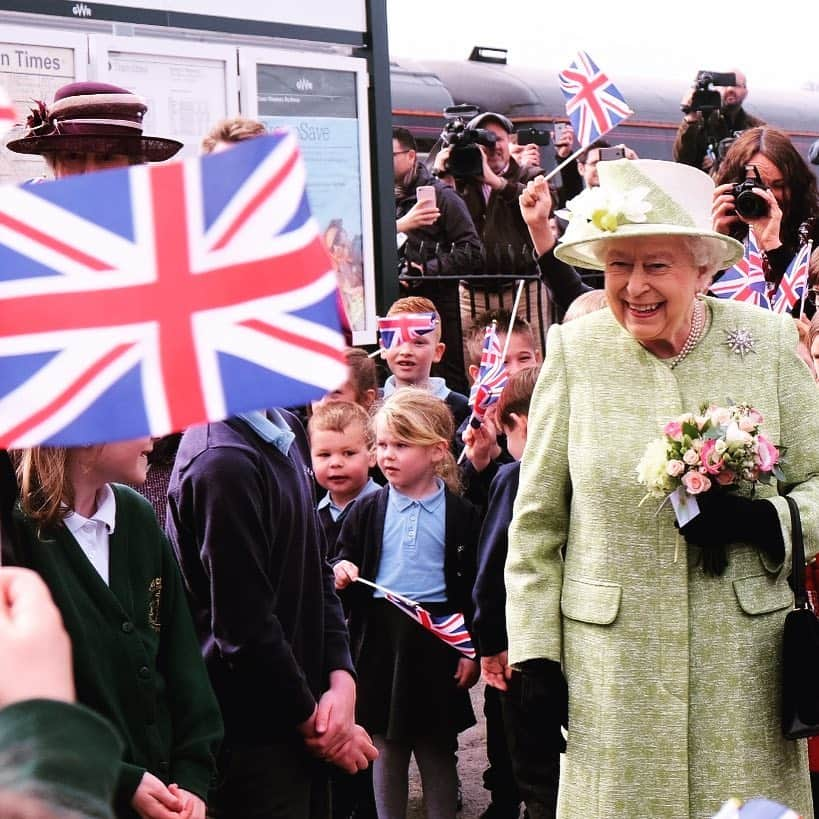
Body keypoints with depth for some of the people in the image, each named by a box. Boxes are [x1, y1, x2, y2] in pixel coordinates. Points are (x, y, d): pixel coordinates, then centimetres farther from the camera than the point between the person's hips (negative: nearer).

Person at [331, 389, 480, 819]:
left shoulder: (458, 514, -2)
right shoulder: (367, 511, 4)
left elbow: (472, 584, -1)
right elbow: (344, 561, 12)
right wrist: (339, 571, -12)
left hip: (437, 636, -2)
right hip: (380, 638, 2)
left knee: (437, 750, 9)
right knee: (385, 749, 10)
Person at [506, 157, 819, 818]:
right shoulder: (576, 351, -2)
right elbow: (536, 521, 3)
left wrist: (766, 520, -17)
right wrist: (534, 657, 0)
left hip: (744, 654, 1)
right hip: (611, 659, 0)